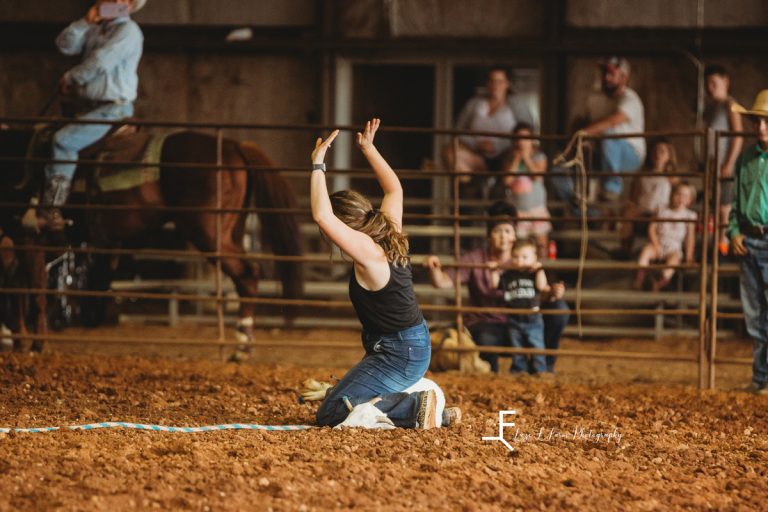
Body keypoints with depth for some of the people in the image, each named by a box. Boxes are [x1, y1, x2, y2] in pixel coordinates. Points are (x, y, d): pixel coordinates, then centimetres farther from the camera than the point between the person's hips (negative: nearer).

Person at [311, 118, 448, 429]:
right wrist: (369, 150, 23)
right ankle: (424, 410, 18)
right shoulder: (389, 237, 2)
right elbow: (394, 189, 21)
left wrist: (318, 165, -26)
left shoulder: (367, 252, -22)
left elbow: (321, 215, -34)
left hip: (398, 356, -10)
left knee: (330, 414, -13)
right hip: (416, 347, 10)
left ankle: (416, 409, -13)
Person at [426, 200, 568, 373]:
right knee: (487, 340, -40)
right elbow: (442, 282, -14)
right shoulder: (474, 260, -6)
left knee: (559, 308, -18)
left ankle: (545, 365, 0)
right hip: (484, 325, -2)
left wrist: (553, 294, -32)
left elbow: (539, 297, -9)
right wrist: (434, 270, -37)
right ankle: (489, 369, -1)